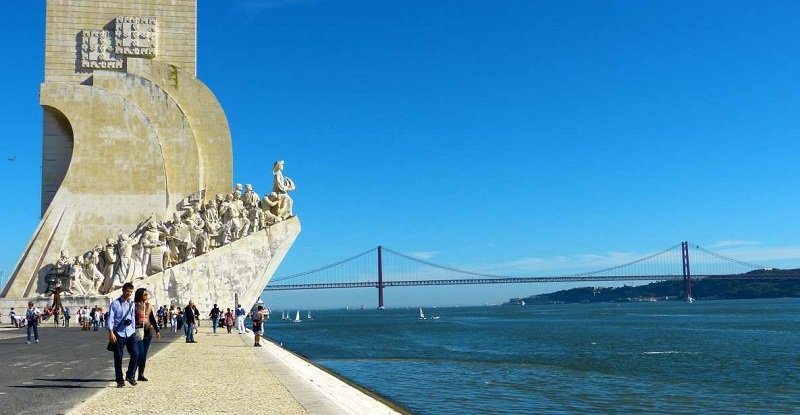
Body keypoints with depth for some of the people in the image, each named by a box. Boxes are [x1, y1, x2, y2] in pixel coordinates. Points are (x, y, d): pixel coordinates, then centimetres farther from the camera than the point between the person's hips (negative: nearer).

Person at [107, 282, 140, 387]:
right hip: (119, 334, -3)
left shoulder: (132, 303, 11)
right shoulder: (115, 303, -3)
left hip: (130, 333, 4)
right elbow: (110, 318, -6)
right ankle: (119, 380, 14)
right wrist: (111, 332, -14)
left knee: (135, 354, -9)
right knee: (118, 358, 3)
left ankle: (130, 375, 10)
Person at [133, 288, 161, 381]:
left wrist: (157, 330, 11)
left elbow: (152, 318, 15)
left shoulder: (148, 305, 11)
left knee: (144, 355, 8)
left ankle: (141, 375, 14)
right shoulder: (134, 305, -7)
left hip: (148, 333, 6)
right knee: (139, 354, -12)